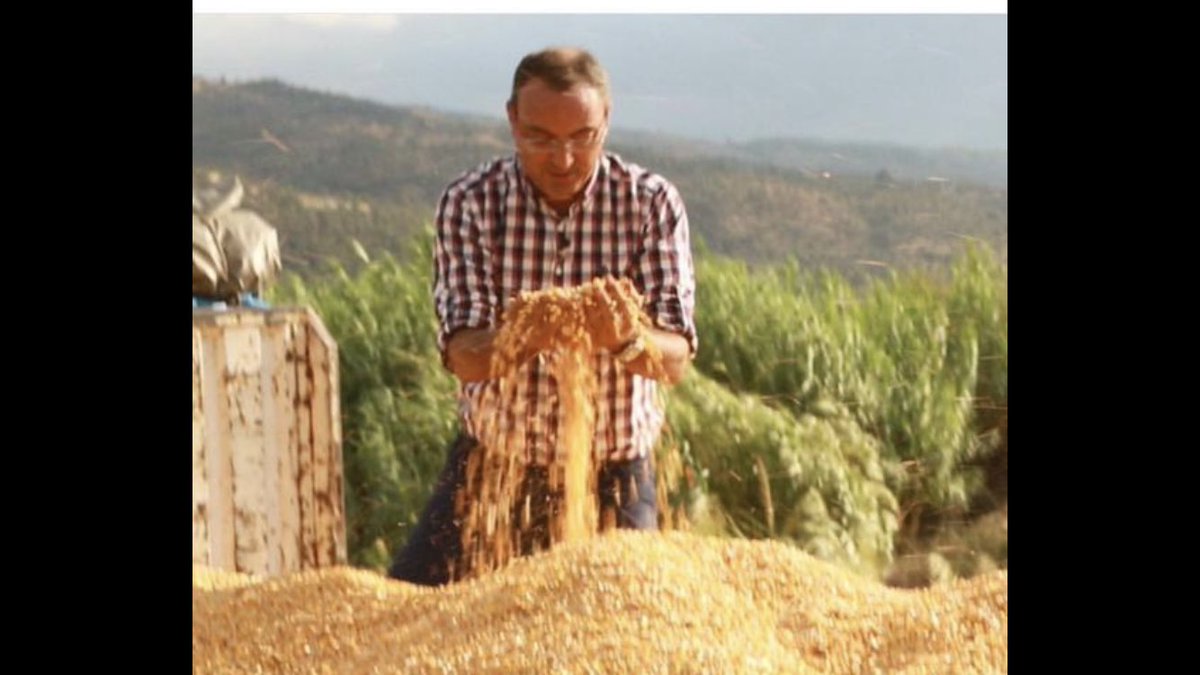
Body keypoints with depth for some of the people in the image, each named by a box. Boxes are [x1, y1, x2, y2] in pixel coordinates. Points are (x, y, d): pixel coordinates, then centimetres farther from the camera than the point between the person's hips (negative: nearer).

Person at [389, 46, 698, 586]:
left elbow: (676, 360, -16)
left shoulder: (652, 204, -11)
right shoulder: (470, 202, -11)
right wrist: (525, 336, -41)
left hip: (613, 478, 0)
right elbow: (462, 355, -18)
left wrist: (626, 339, -40)